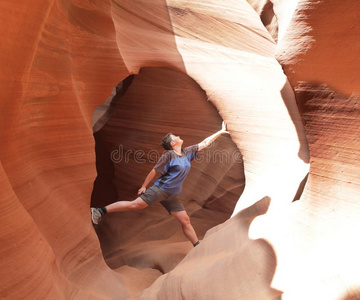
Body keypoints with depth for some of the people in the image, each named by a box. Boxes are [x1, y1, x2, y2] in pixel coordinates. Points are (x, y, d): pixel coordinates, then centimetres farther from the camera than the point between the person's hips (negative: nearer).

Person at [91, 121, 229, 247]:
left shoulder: (187, 152, 10)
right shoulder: (168, 155, -10)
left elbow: (204, 143, 15)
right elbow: (154, 171, -6)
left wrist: (220, 132, 18)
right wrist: (144, 186, -2)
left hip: (171, 195, 6)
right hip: (160, 189, -6)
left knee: (185, 220, 5)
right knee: (134, 205, -11)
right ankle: (100, 211, -1)